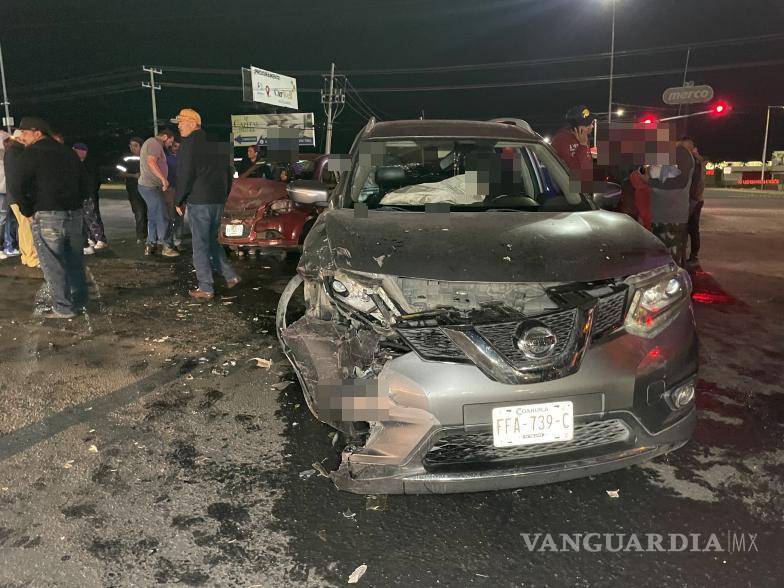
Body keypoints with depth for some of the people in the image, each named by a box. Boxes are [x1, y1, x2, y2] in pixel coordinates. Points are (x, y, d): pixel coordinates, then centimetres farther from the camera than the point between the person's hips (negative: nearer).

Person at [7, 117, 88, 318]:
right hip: (74, 213, 6)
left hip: (47, 216, -6)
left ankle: (63, 308, 3)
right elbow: (83, 181, 15)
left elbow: (16, 183, -15)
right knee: (74, 260, 15)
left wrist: (27, 210, -4)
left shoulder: (33, 152, -7)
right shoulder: (68, 152, 13)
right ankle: (79, 300, 24)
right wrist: (74, 202, 15)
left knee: (52, 264, 1)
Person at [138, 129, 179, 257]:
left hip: (146, 185, 11)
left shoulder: (150, 143, 24)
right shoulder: (155, 143, -10)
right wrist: (164, 179, -24)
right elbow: (151, 162, -24)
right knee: (162, 217, -7)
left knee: (153, 217, 13)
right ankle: (166, 246, -4)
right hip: (151, 186, -11)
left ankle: (150, 246, 15)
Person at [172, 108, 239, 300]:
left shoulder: (190, 143, -9)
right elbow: (228, 172, 20)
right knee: (211, 240, 20)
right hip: (218, 200, 8)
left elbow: (185, 175, -14)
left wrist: (180, 201, -4)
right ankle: (230, 276, 17)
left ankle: (206, 289, 1)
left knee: (200, 244, -2)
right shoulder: (215, 143, 15)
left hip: (199, 200, -8)